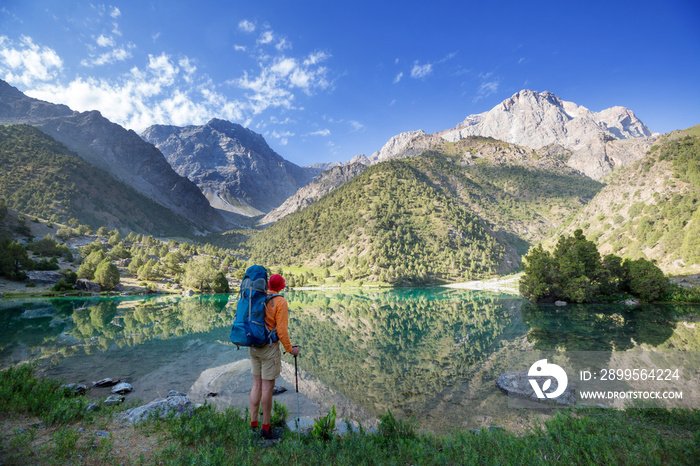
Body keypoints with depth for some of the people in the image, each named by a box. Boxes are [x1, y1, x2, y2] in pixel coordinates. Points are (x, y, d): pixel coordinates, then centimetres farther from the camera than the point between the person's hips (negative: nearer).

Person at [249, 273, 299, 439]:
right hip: (269, 347, -6)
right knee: (268, 387, 4)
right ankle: (265, 427, 15)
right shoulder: (280, 302, -16)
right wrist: (290, 349, -7)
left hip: (254, 346, 7)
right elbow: (282, 330, -18)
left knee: (257, 384, 16)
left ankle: (253, 423, 24)